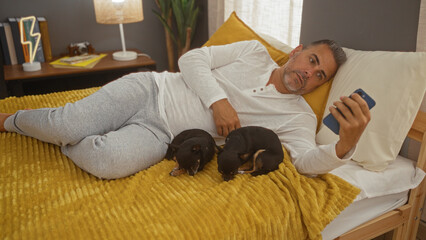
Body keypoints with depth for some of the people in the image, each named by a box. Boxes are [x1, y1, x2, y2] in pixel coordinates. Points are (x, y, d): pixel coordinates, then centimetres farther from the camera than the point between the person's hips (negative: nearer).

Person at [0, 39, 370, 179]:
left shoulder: (298, 115, 2)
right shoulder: (255, 51, 4)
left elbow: (308, 160, -17)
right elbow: (191, 59, 0)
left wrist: (345, 145, -38)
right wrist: (218, 100, -16)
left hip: (162, 137, 0)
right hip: (152, 89, 1)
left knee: (109, 161, -30)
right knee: (66, 125, -16)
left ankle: (64, 142, 5)